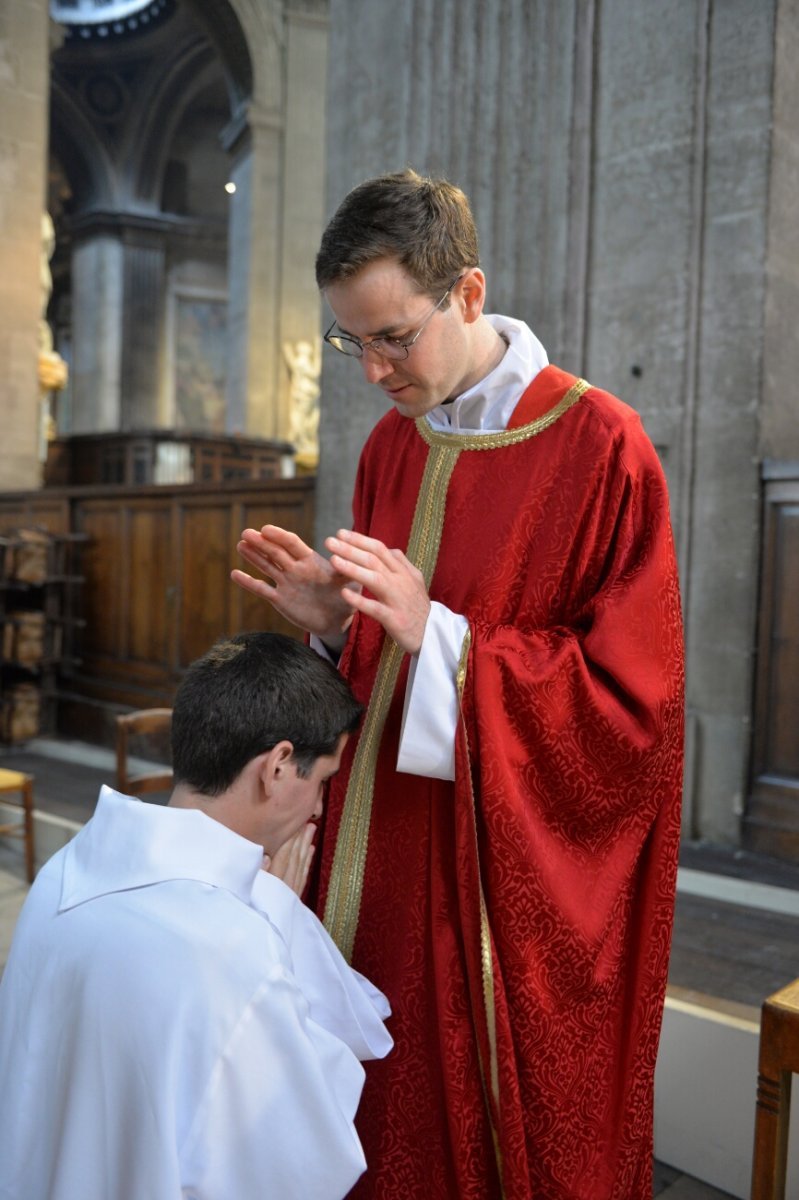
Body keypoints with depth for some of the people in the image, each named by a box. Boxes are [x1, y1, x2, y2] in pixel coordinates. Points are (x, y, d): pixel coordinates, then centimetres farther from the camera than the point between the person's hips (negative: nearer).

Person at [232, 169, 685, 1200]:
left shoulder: (600, 448, -14)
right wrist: (335, 625, -8)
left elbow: (632, 701, -15)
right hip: (382, 861, 6)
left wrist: (438, 633, -22)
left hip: (511, 885, -5)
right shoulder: (388, 448, 6)